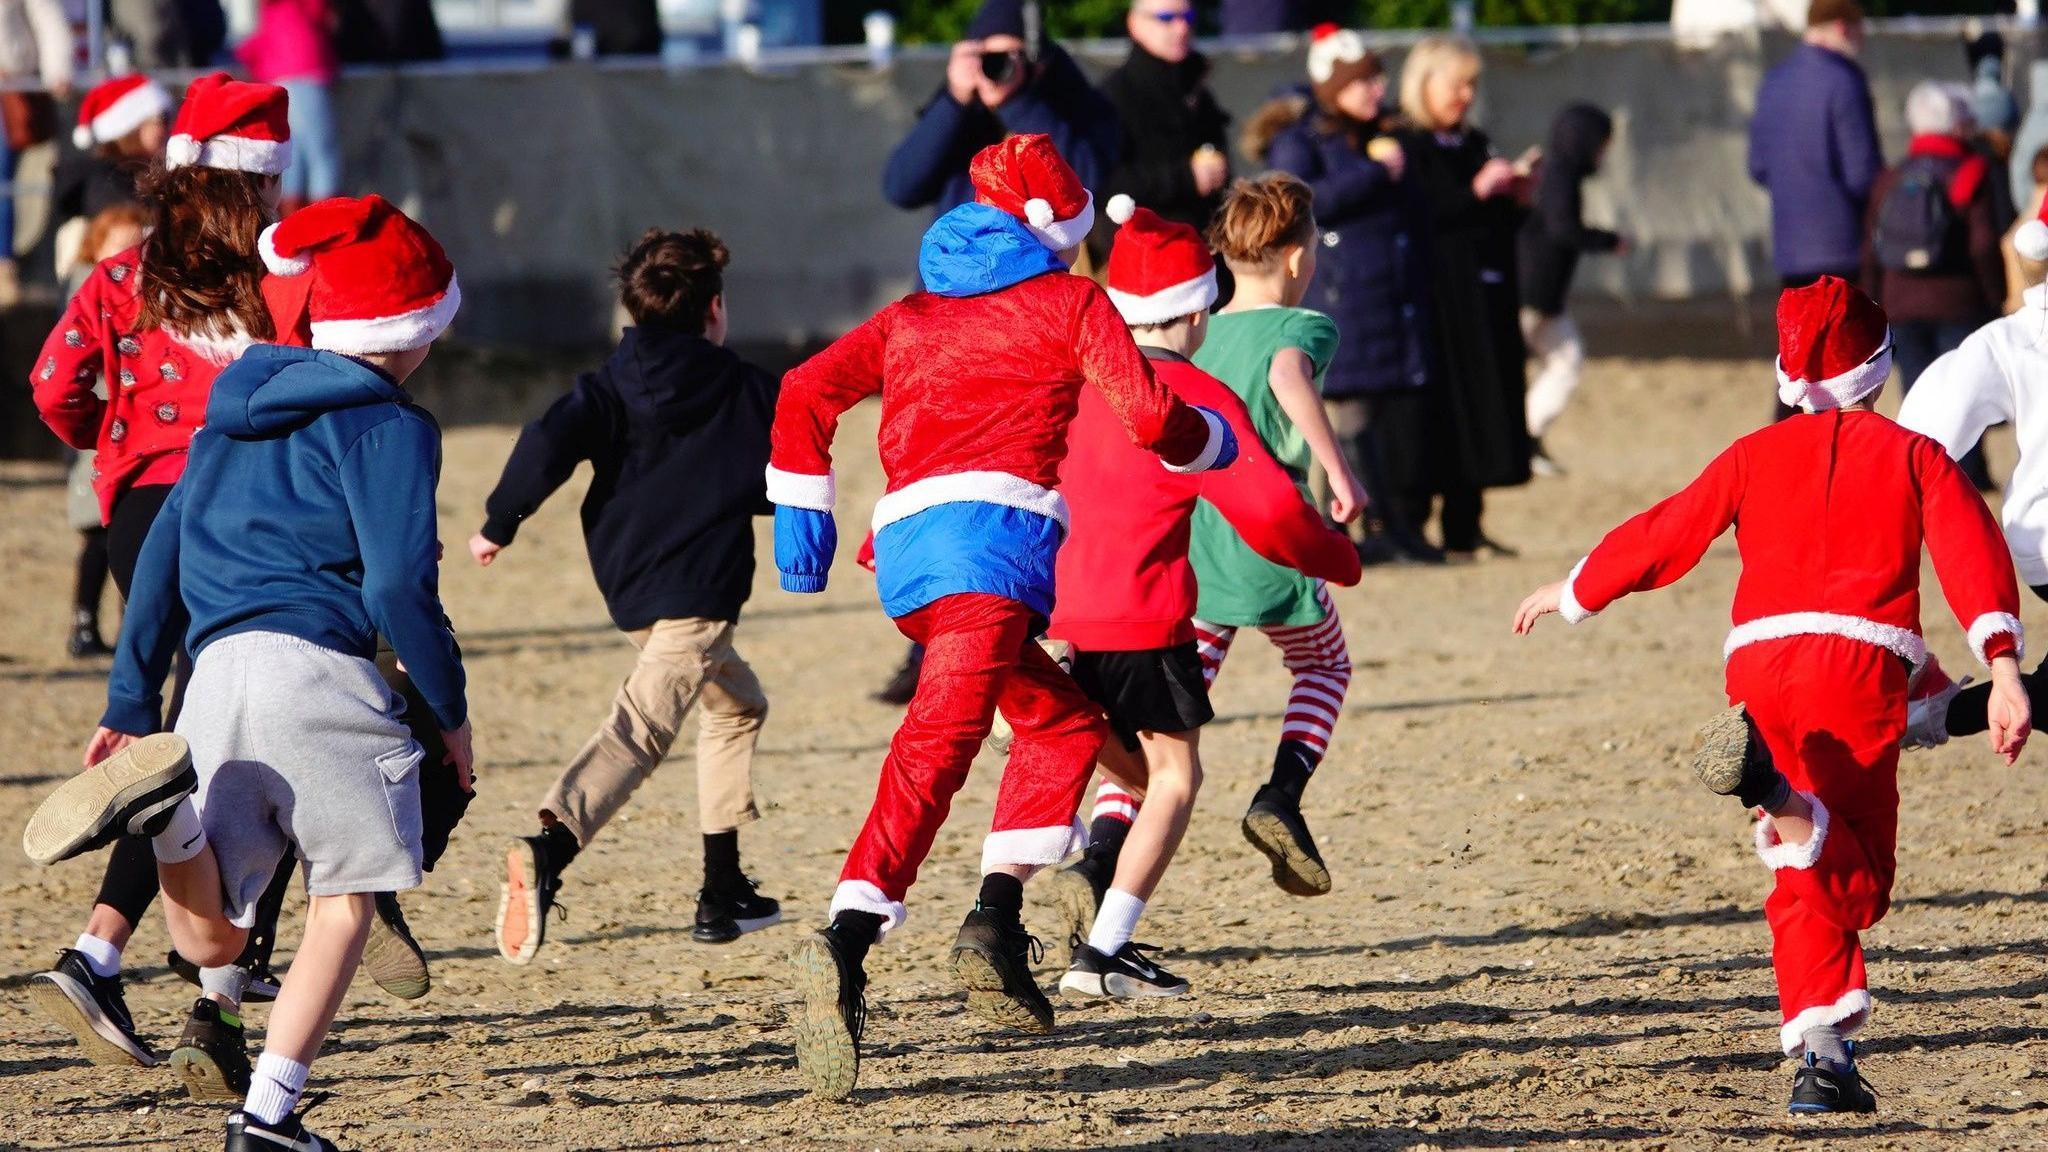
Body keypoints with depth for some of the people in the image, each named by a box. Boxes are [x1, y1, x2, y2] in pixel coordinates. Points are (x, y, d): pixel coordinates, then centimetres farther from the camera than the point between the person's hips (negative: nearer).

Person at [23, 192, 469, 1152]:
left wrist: (130, 705, 24)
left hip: (217, 670, 6)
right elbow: (398, 582, -8)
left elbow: (161, 559, 23)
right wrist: (449, 706, 2)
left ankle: (169, 809, -26)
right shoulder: (386, 425, 2)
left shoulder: (234, 413, 24)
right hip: (318, 668, -6)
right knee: (345, 901, 5)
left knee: (209, 938, 4)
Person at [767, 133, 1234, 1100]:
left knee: (1066, 722, 22)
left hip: (903, 549, 7)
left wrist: (800, 512, 20)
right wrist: (1213, 441, 25)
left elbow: (807, 393, 18)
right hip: (995, 528, -7)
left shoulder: (914, 313, 28)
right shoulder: (1069, 303, 14)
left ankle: (997, 922, 6)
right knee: (940, 740, -20)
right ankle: (846, 946, -38)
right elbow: (1149, 420, 5)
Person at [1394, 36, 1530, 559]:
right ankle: (1407, 527, -7)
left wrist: (1513, 197, 2)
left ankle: (1464, 529, 10)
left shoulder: (1475, 144, 17)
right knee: (1435, 408, -10)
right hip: (1435, 297, -8)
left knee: (1480, 408, 5)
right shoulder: (1404, 147, -6)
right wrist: (1475, 192, -20)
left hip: (1484, 298, 8)